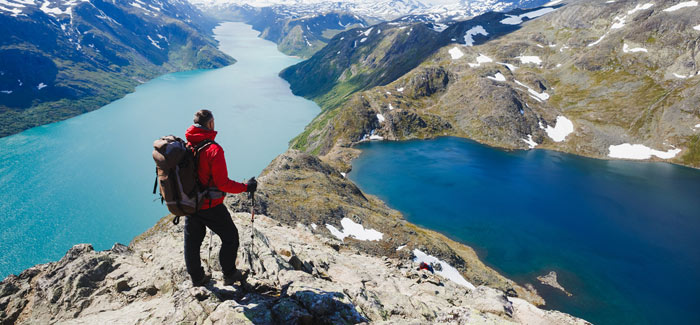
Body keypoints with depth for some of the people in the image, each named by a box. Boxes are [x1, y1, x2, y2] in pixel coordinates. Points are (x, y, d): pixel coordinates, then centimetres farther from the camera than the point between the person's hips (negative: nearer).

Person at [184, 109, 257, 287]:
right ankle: (229, 275, 25)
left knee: (192, 241, 19)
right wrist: (246, 187, -10)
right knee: (230, 237, 13)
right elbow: (223, 184, -23)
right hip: (210, 207, -7)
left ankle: (197, 277, 36)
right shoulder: (214, 149, -23)